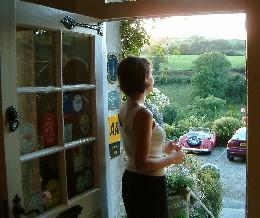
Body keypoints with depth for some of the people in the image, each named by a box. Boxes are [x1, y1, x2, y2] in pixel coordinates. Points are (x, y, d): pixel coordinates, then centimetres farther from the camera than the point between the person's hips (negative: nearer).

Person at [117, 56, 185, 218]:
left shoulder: (125, 109, 3)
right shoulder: (143, 114, -23)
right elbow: (142, 163, -24)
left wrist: (162, 148, 14)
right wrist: (172, 159, -11)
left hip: (131, 180, 9)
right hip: (148, 185, -9)